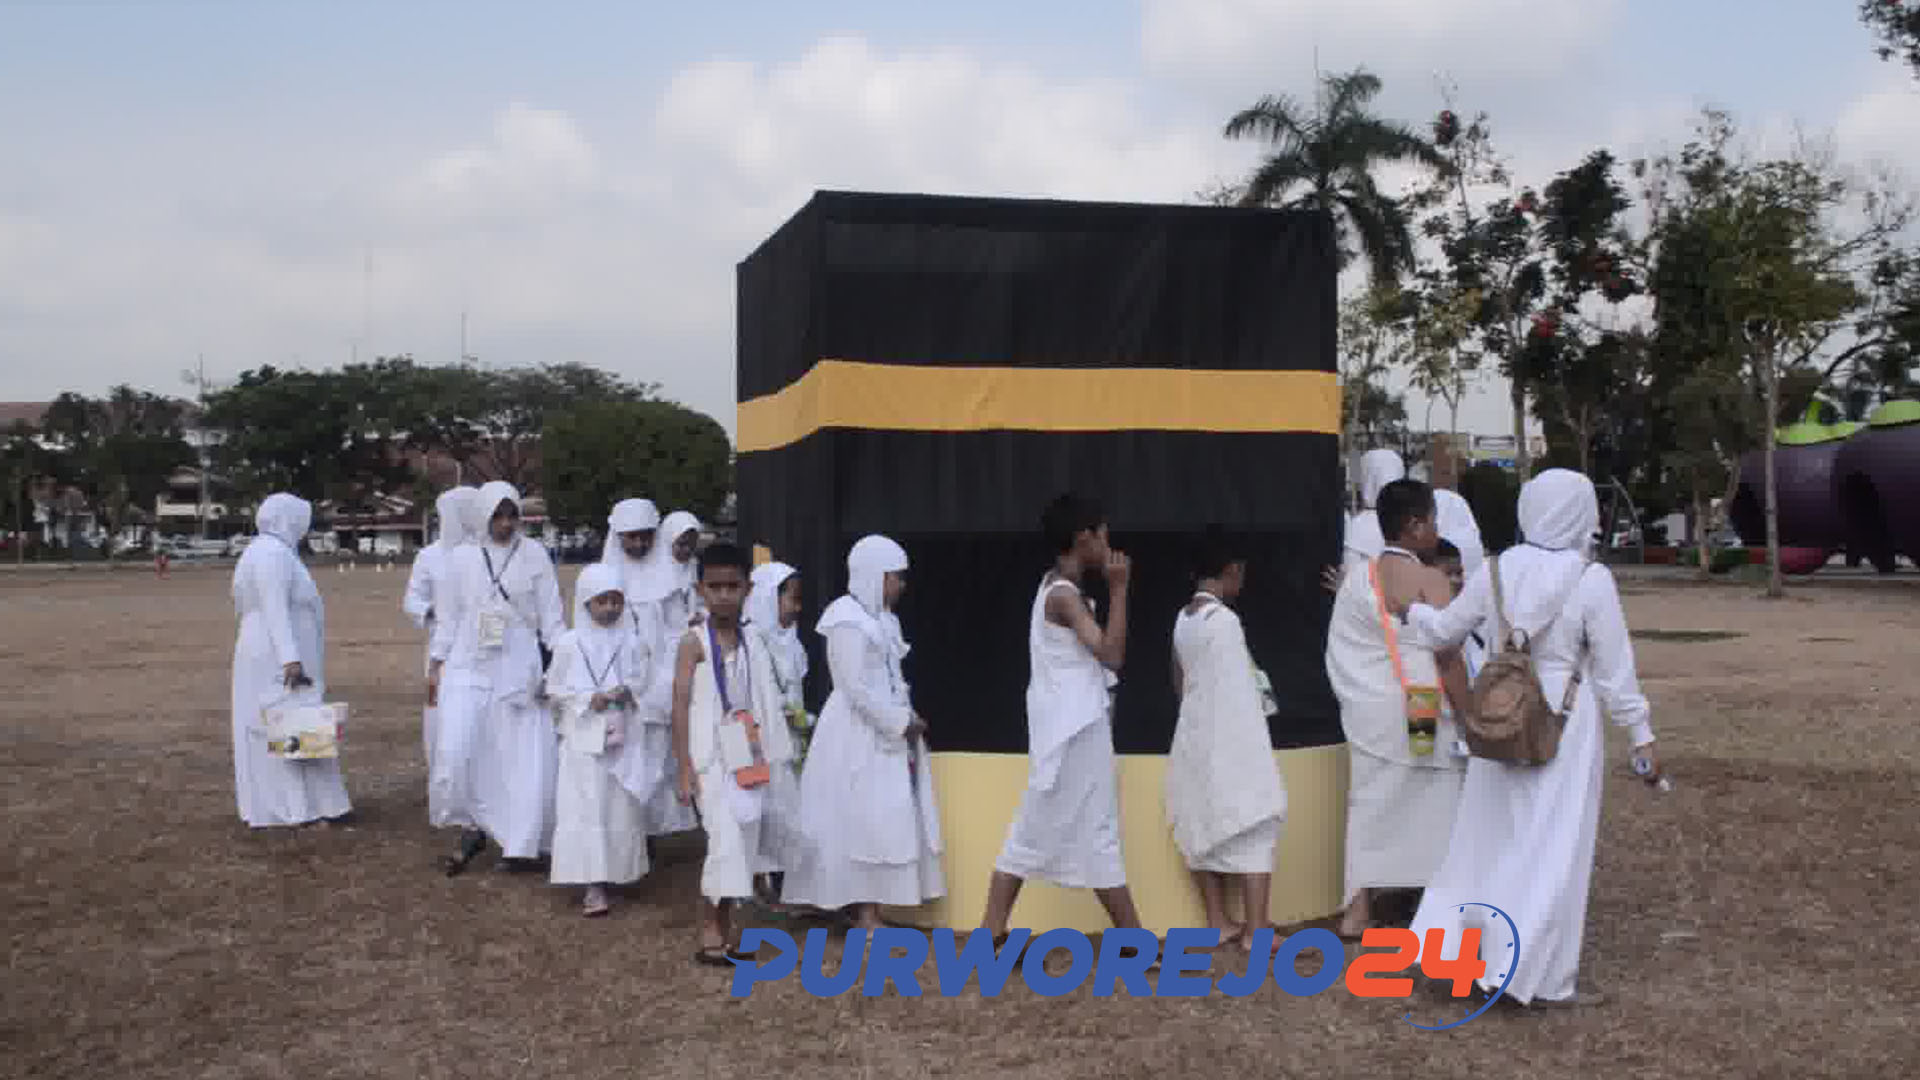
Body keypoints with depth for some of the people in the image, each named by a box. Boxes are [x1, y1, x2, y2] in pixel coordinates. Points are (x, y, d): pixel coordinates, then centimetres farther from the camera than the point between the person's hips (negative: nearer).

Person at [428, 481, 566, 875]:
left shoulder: (534, 555, -1)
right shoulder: (463, 557, 5)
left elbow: (551, 615, 1)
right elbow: (451, 615, 11)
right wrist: (437, 664, 8)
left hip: (518, 668, -2)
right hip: (468, 667, 2)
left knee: (522, 756, -2)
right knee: (456, 750, -10)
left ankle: (521, 844, 9)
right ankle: (475, 828, 9)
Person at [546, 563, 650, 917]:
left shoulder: (629, 641, 2)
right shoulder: (569, 642, -4)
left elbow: (641, 679, 8)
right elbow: (555, 688, 0)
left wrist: (627, 691, -14)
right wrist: (588, 699, -14)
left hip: (621, 735, 3)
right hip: (582, 736, -3)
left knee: (622, 808, 10)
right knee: (585, 809, -7)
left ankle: (615, 873, 27)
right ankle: (593, 887, -6)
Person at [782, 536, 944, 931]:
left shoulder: (881, 619, 15)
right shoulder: (848, 620, -13)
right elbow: (856, 687, -19)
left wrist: (908, 719, 1)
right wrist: (900, 722, -16)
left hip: (886, 732, 9)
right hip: (859, 734, -9)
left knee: (883, 822, 8)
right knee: (863, 823, -7)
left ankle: (867, 911, 13)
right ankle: (865, 916, -3)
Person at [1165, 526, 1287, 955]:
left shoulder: (1182, 619, 7)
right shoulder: (1224, 618, -17)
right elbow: (1240, 691, -15)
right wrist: (1258, 744, -8)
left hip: (1196, 738, 8)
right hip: (1231, 741, -8)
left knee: (1206, 829, 11)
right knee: (1253, 830, -2)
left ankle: (1218, 924, 17)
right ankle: (1256, 931, -4)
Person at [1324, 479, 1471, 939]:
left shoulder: (1356, 576, 8)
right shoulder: (1428, 581, -12)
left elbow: (1343, 649, 9)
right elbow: (1448, 657, -15)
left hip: (1365, 710, 6)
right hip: (1418, 712, -5)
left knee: (1371, 803, 10)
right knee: (1437, 807, 9)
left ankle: (1358, 911, 7)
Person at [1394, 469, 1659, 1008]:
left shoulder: (1498, 570, -1)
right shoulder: (1591, 580, -12)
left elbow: (1443, 630, 11)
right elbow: (1615, 669, -9)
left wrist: (1412, 610, 30)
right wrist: (1641, 734, 0)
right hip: (1562, 723, -4)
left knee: (1491, 836, 17)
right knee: (1554, 846, 4)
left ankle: (1454, 942, 20)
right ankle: (1545, 979, 10)